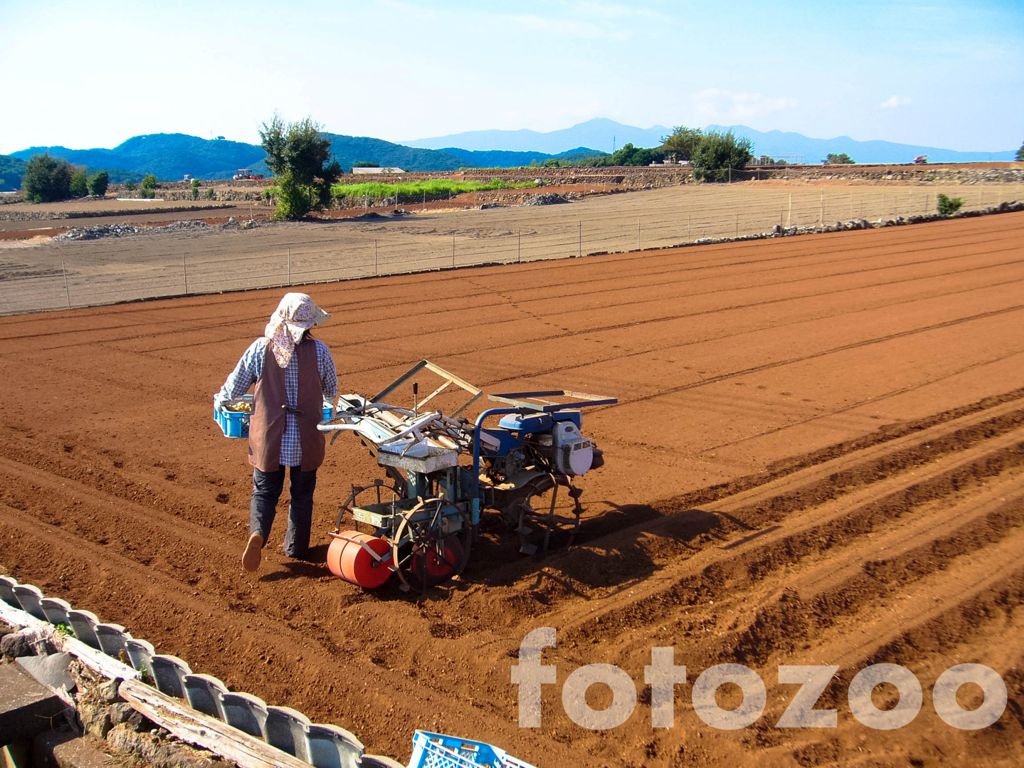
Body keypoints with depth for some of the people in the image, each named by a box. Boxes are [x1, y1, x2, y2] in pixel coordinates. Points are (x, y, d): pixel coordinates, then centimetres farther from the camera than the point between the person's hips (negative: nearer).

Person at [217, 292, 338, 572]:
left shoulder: (260, 348, -9)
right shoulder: (319, 350, -10)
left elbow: (233, 386, 0)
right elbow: (332, 391, 4)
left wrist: (220, 399, 23)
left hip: (268, 436, 0)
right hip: (307, 439, 0)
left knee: (265, 490, 15)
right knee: (302, 494, 18)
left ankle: (257, 533, -9)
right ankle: (297, 547, 28)